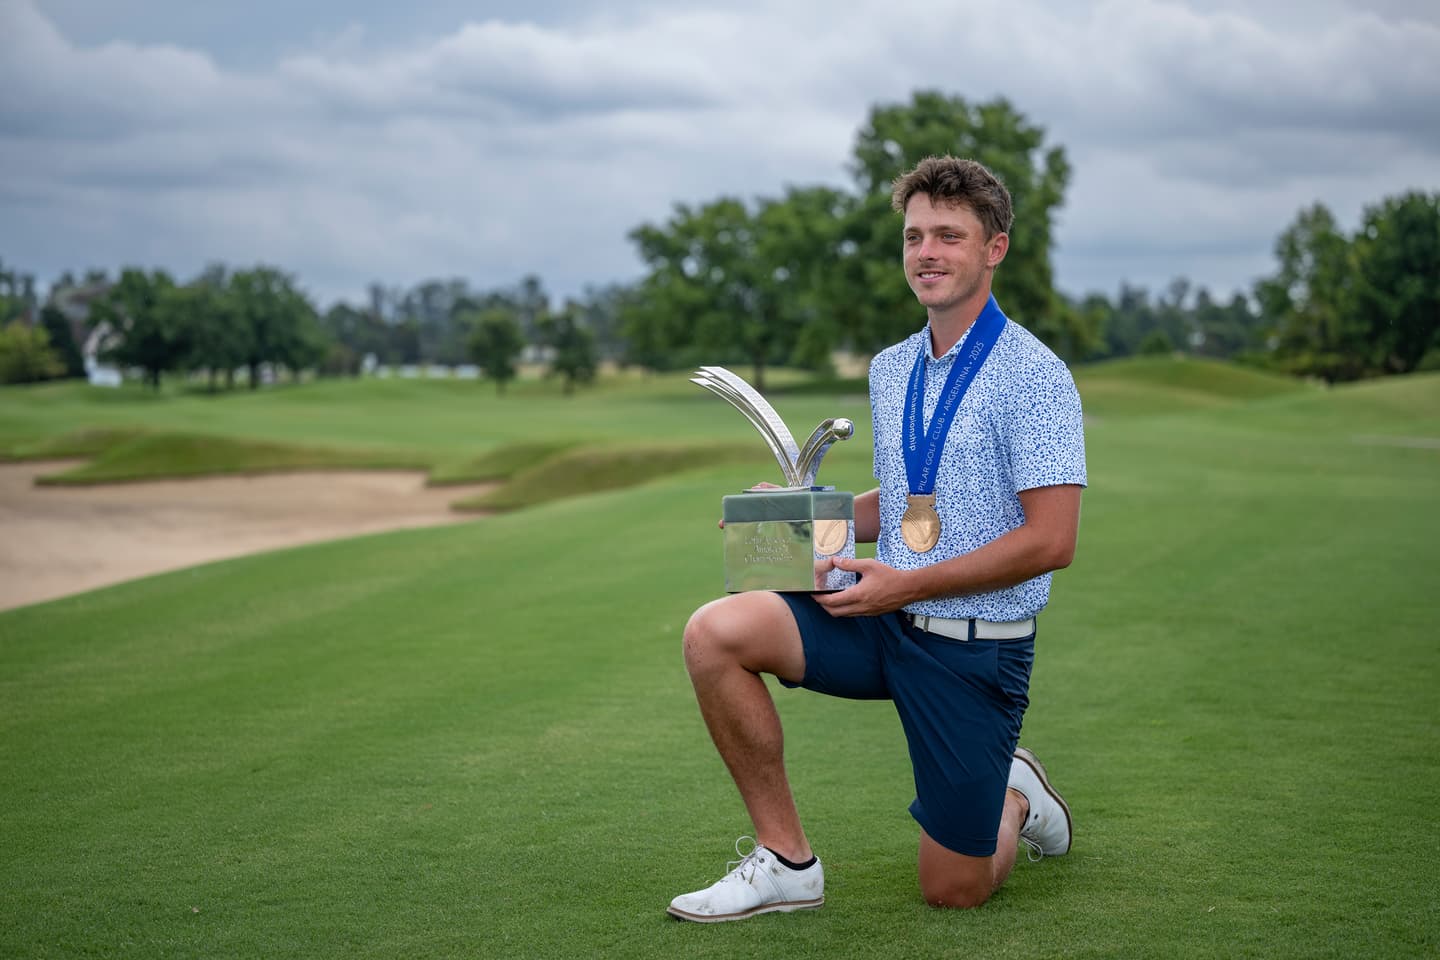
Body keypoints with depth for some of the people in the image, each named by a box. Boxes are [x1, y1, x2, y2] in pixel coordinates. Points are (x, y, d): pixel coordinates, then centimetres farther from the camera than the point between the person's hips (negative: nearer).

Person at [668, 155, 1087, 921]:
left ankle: (1016, 799, 36)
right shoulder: (889, 370, 10)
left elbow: (1051, 540, -18)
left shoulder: (1035, 376, -13)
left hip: (976, 645, -6)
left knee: (954, 892, 0)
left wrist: (907, 584, -18)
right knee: (715, 633, -20)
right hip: (883, 617, 6)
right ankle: (786, 860, -7)